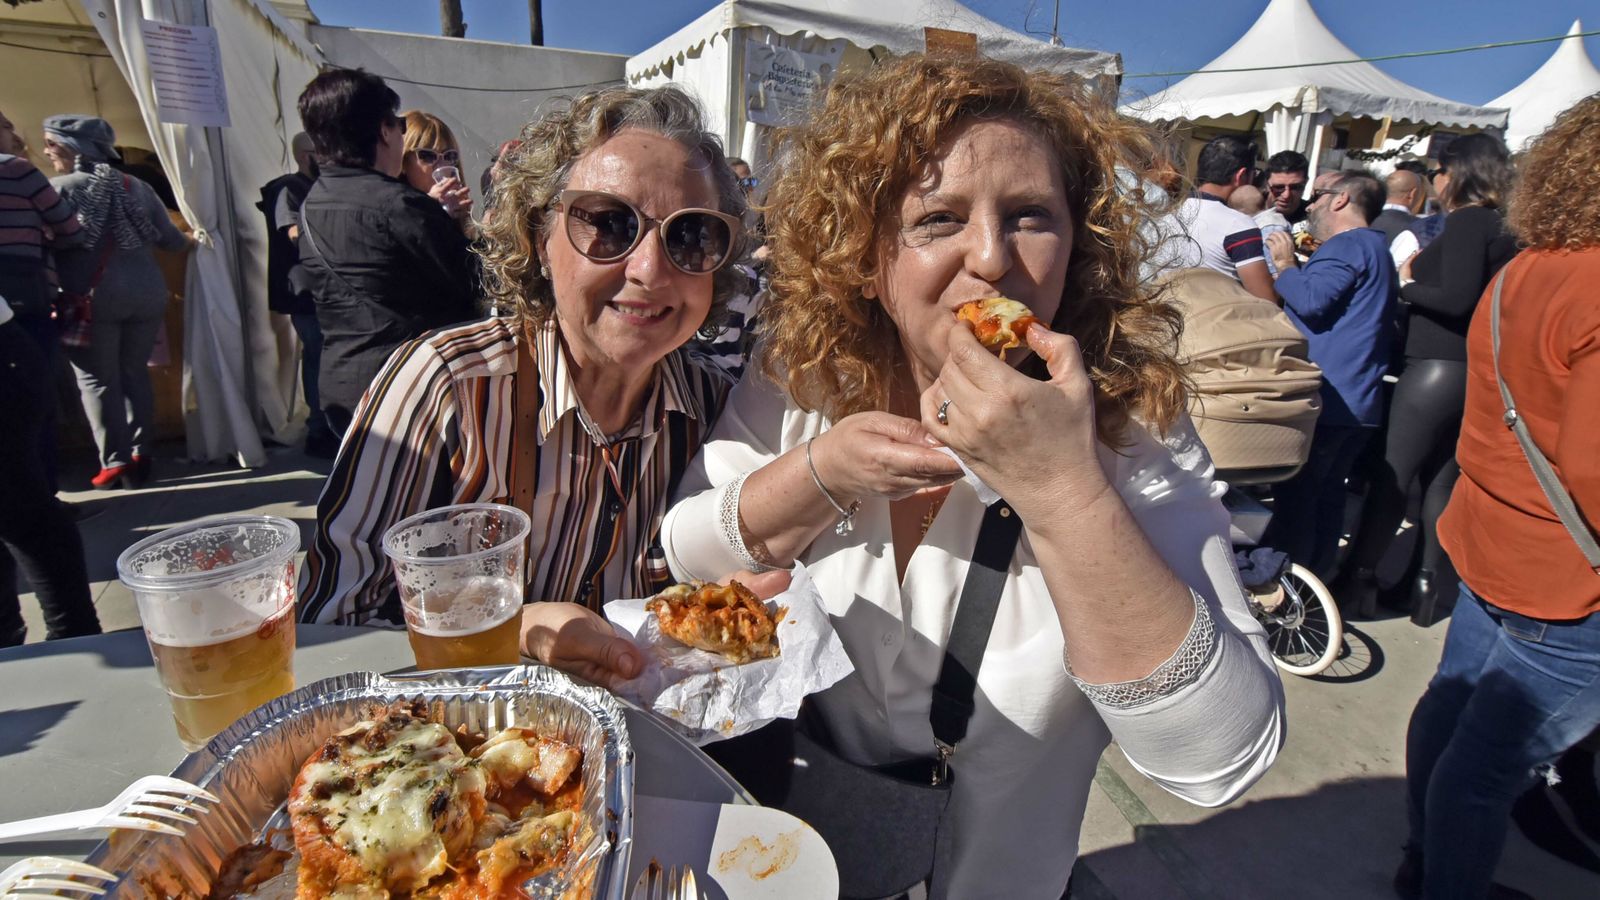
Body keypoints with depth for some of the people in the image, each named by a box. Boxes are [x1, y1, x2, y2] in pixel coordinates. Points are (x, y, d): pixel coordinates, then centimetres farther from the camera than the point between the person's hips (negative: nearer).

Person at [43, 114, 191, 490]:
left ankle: (115, 462, 1)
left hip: (94, 297, -5)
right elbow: (168, 238, 17)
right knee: (135, 375, 12)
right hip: (147, 292, 5)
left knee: (97, 380, 3)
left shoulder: (59, 188, -1)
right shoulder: (136, 186, 13)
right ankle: (140, 458, 12)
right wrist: (190, 241, 38)